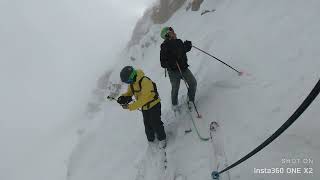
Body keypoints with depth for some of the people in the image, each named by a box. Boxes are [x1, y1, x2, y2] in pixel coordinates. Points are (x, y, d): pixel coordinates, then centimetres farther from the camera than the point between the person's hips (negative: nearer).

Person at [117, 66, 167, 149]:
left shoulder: (145, 82, -34)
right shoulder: (131, 82, -8)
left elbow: (143, 99, -34)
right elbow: (129, 92, 6)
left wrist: (130, 106, -35)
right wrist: (124, 97, -16)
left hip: (153, 105, -7)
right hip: (144, 107, 7)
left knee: (156, 123, 2)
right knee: (147, 124, 17)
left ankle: (162, 139, 27)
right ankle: (150, 139, 41)